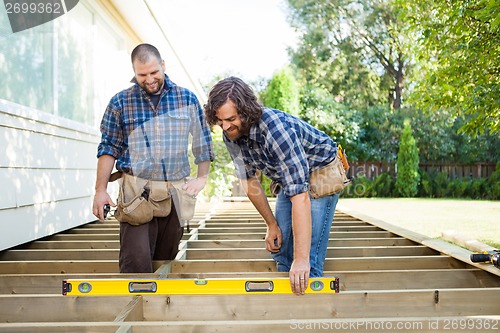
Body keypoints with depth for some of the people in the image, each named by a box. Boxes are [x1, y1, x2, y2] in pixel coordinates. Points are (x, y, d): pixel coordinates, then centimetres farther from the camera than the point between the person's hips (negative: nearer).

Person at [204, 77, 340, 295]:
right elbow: (248, 180, 0)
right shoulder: (230, 135, -14)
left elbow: (300, 196, -41)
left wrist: (301, 259, -43)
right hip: (288, 179, 7)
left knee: (308, 262, -14)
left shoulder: (276, 128, -38)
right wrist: (272, 224, 1)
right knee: (280, 250, 10)